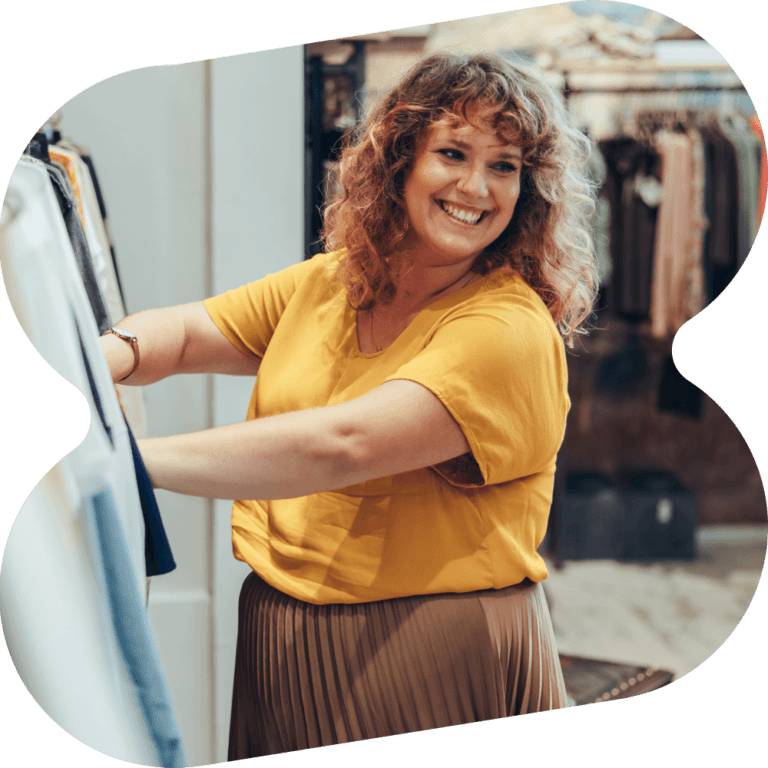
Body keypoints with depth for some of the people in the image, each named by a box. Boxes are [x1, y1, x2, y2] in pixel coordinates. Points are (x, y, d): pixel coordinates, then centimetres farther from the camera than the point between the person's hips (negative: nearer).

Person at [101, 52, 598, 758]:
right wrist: (113, 354, -17)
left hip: (436, 660, -6)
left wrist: (126, 457, -30)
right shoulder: (325, 284, 7)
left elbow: (341, 447, -28)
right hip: (281, 642, 6)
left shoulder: (511, 330, -18)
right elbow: (182, 334, 8)